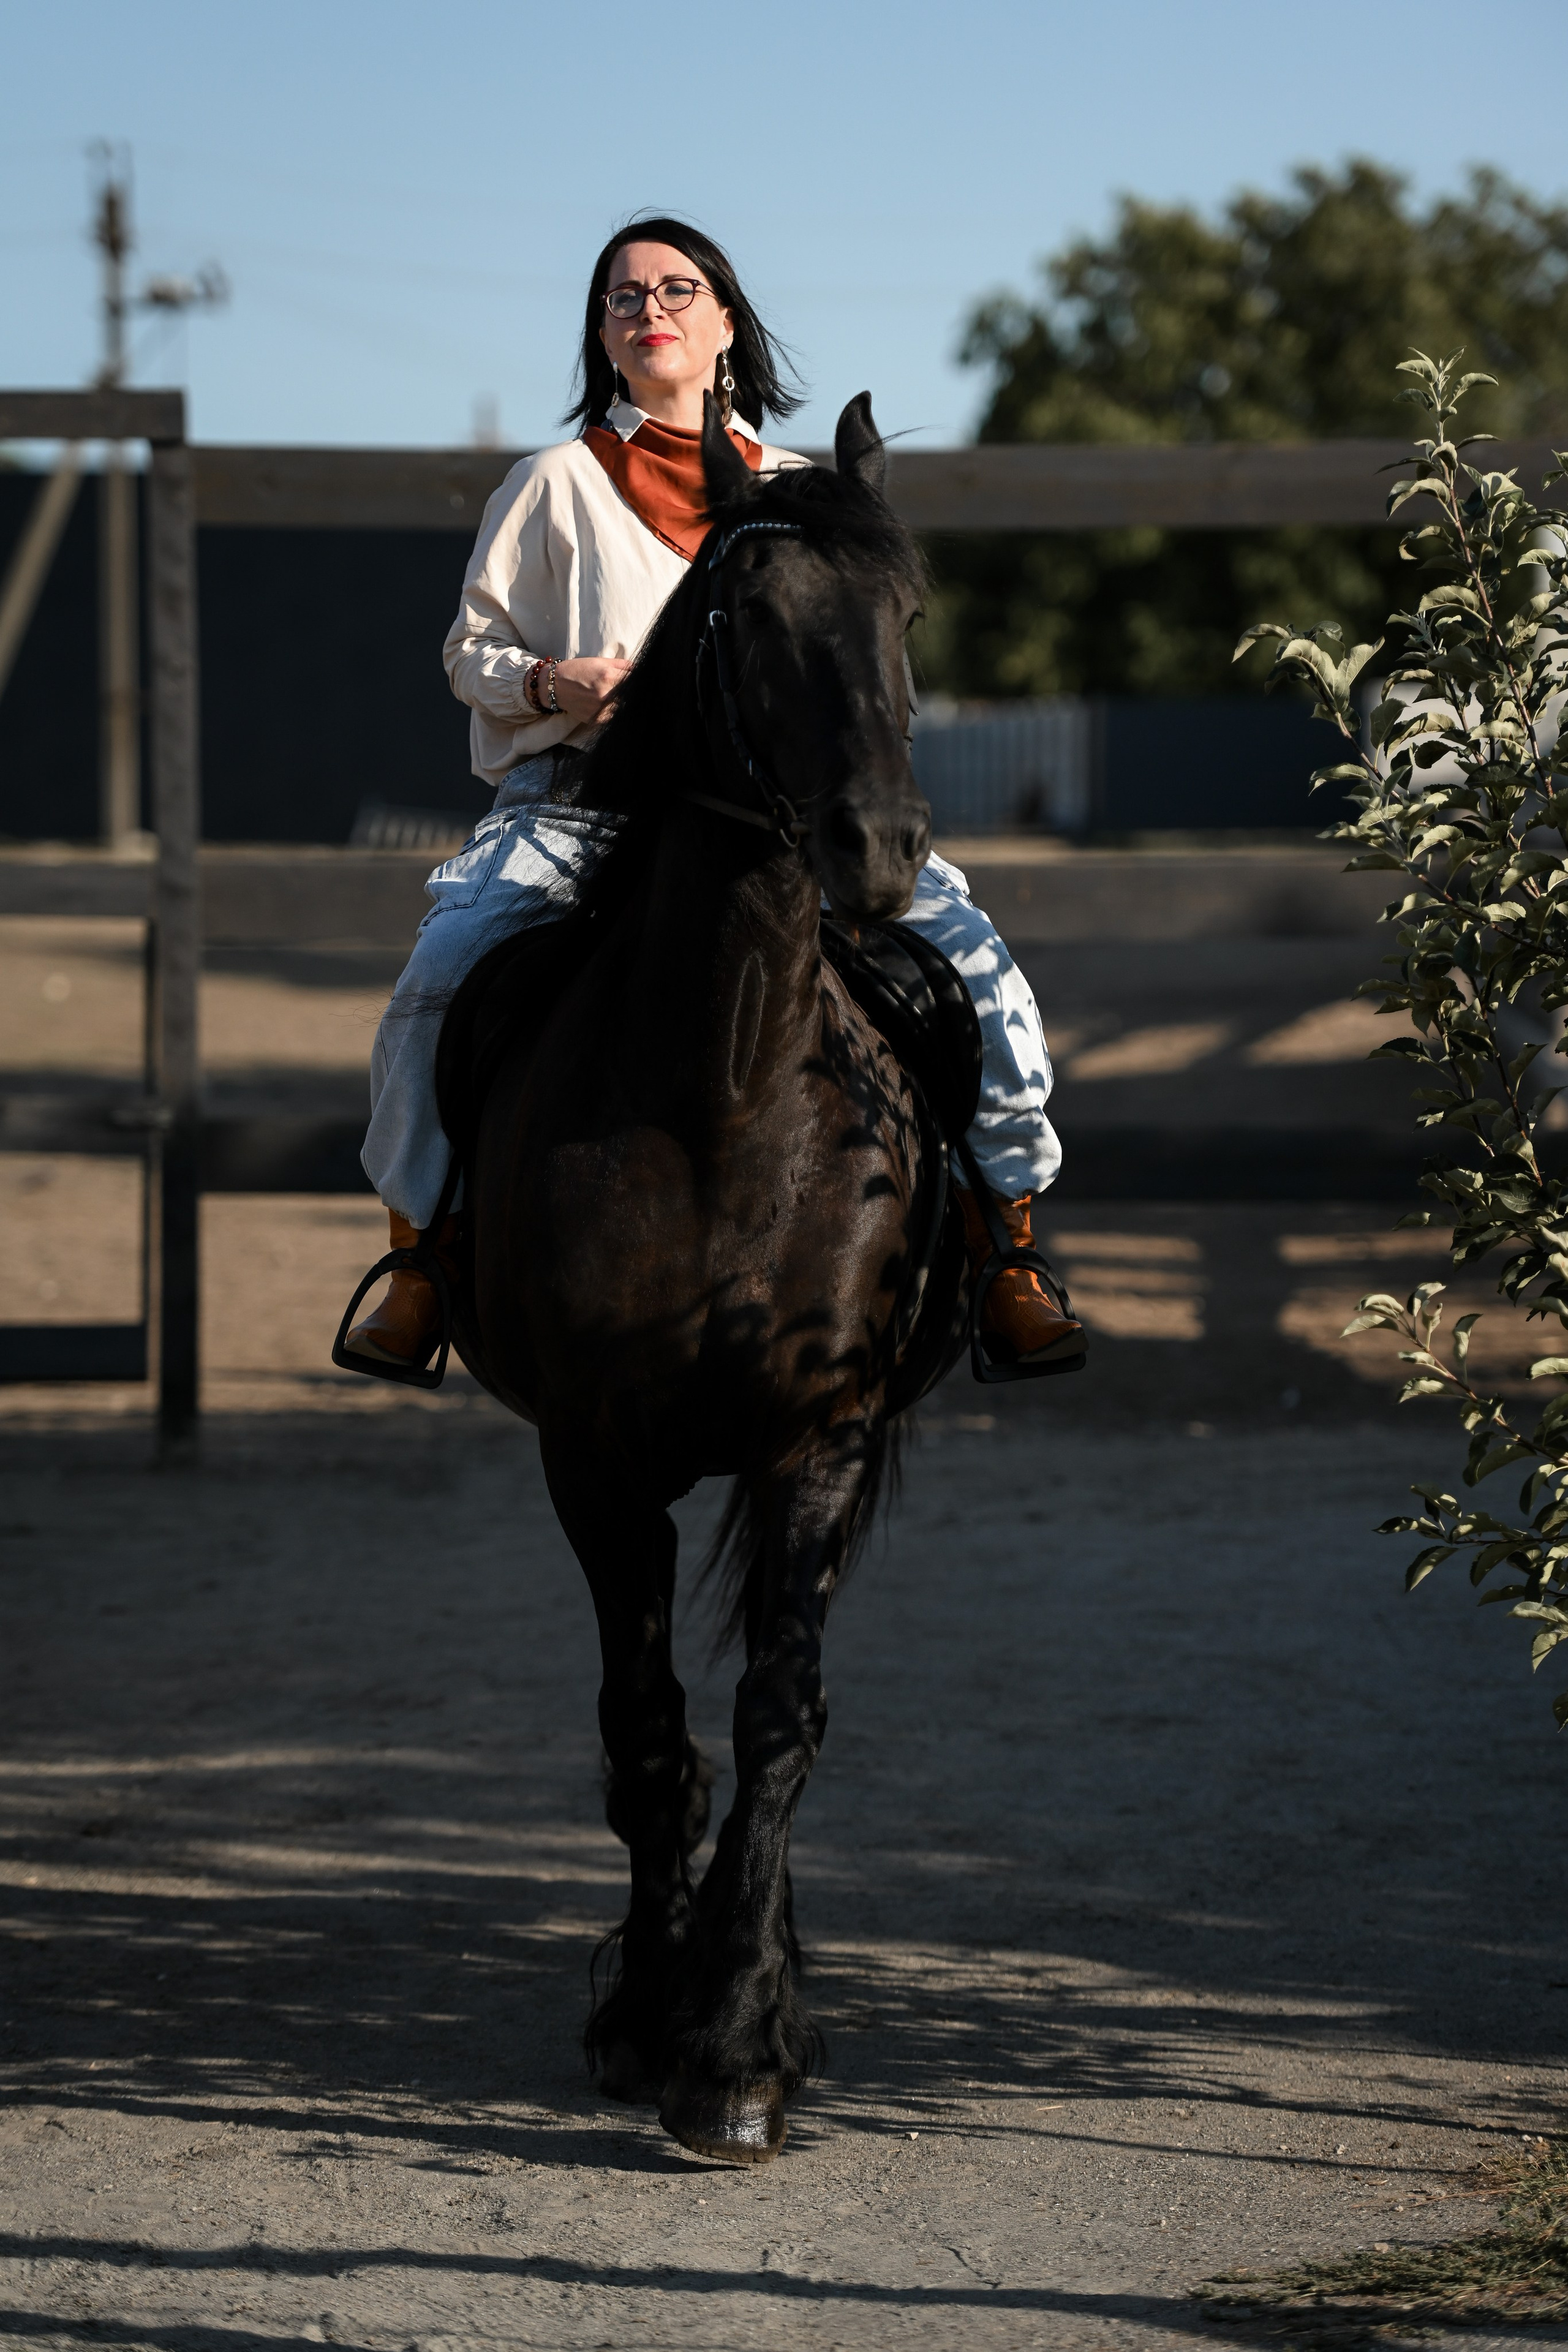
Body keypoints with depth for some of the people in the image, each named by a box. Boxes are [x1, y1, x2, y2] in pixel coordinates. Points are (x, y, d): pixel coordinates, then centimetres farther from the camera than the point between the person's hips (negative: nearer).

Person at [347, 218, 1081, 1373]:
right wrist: (552, 682, -11)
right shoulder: (557, 485, 9)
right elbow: (472, 652, 11)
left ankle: (1008, 1248, -9)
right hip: (582, 801, -1)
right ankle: (418, 1261, -8)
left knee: (977, 961, -19)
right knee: (438, 981, -27)